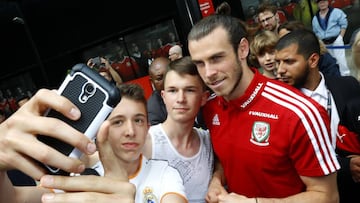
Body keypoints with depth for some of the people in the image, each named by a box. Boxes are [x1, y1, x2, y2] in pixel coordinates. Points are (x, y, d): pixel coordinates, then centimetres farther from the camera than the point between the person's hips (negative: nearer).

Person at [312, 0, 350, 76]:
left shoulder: (336, 12, -4)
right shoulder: (315, 18, 9)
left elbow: (344, 24, -4)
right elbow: (315, 32, 17)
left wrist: (341, 37, -10)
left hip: (336, 40, -4)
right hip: (324, 43, 5)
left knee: (340, 58, -9)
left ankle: (345, 75, -3)